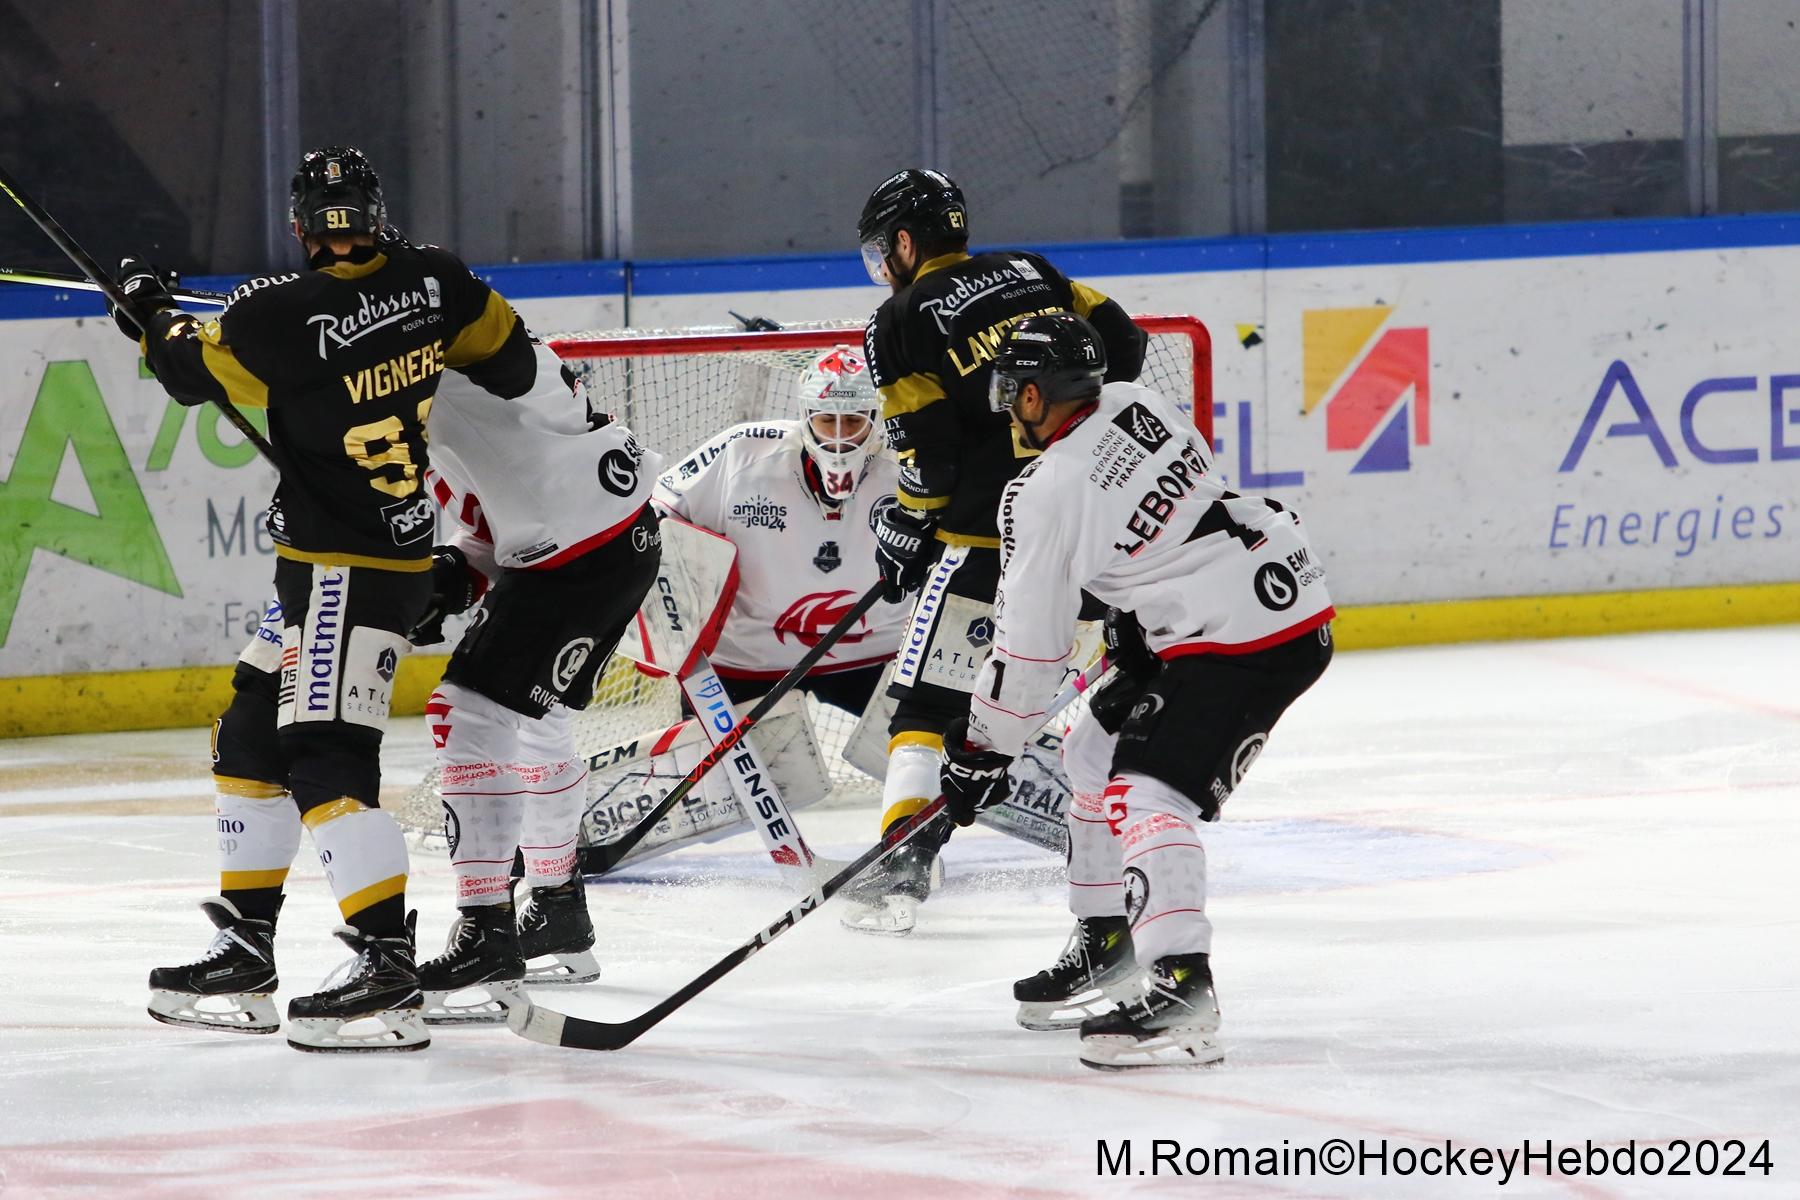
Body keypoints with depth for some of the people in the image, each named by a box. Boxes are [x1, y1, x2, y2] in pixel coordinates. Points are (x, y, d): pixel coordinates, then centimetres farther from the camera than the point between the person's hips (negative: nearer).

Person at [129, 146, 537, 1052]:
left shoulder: (286, 316, -20)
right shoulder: (432, 283, -1)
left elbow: (193, 369, -4)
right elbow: (506, 356, 13)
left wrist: (153, 313, 16)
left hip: (348, 570, -9)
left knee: (327, 763, -14)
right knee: (251, 740, 17)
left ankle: (388, 975, -20)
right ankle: (244, 955, 22)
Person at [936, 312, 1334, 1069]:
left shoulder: (1044, 498, -13)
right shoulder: (1135, 406, 7)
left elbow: (1029, 647, -7)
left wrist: (982, 752, 5)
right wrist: (1136, 631, 28)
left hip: (1239, 638, -10)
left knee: (1146, 793, -19)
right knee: (1101, 749, 22)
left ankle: (1182, 992, -35)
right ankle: (1104, 944, 33)